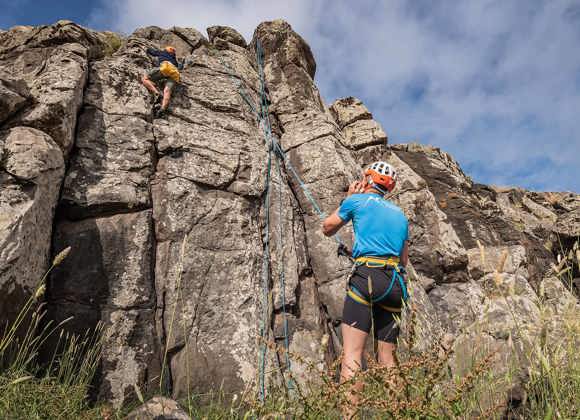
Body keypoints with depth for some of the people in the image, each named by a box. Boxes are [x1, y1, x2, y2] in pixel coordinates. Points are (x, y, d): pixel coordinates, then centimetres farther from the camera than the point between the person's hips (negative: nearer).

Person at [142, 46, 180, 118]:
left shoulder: (162, 52, 31)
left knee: (145, 79, -2)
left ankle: (157, 94, -28)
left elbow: (149, 50, 41)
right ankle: (163, 108, -49)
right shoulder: (174, 59, 39)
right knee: (167, 91, -20)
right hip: (175, 73, 4)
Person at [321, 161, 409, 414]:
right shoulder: (399, 214, 23)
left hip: (367, 276, -6)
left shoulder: (358, 200, 9)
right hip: (396, 283, 6)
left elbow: (327, 229, 22)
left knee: (352, 354, -11)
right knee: (387, 359, 11)